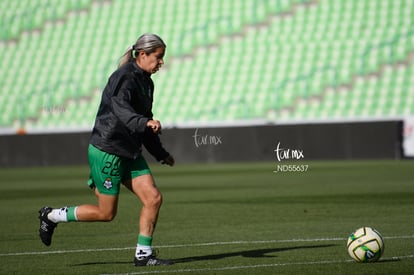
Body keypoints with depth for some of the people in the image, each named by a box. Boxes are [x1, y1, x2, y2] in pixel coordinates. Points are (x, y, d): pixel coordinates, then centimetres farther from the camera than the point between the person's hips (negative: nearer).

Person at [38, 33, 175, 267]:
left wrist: (161, 154, 29)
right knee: (106, 213, -1)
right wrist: (144, 123, -53)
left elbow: (145, 117, 24)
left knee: (153, 198, -4)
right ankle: (52, 216, 18)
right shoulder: (124, 78, -17)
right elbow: (121, 109, -34)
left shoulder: (145, 81, 12)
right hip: (107, 151, -9)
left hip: (130, 152, 9)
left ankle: (143, 254, 4)